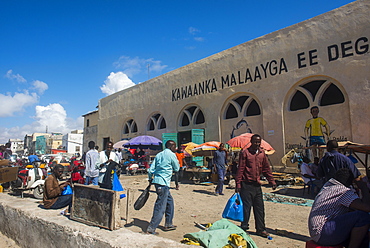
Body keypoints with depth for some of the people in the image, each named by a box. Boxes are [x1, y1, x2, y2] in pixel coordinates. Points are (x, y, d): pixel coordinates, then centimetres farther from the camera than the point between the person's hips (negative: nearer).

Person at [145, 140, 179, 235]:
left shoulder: (159, 155, 14)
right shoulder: (171, 155, -7)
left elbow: (151, 169, 12)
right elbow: (177, 168, 3)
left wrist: (150, 179, 24)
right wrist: (177, 160, 17)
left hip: (157, 181, 9)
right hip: (164, 182, -9)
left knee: (169, 201, 20)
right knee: (160, 206, -4)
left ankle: (168, 224, 29)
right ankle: (151, 229, -2)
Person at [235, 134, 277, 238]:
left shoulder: (262, 153, 10)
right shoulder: (245, 152, -7)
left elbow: (266, 168, 16)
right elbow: (240, 169, -9)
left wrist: (272, 181, 11)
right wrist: (238, 183, -12)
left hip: (257, 184, 6)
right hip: (246, 185, -5)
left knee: (259, 208, 11)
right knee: (246, 208, 1)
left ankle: (261, 229, 23)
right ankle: (244, 227, 16)